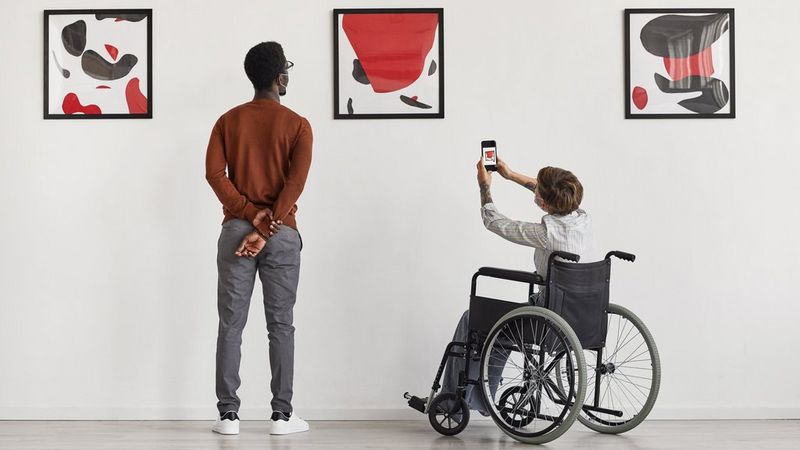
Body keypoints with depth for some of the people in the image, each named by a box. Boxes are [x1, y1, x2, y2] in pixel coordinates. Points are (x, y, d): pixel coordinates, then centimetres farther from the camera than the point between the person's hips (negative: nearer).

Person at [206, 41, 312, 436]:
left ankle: (228, 414, 3)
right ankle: (282, 414, 5)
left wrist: (250, 214, -7)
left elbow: (214, 173, -5)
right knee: (281, 325, 4)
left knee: (230, 325, 3)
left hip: (236, 229, 2)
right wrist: (267, 228, -13)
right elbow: (295, 182, -12)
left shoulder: (228, 121, 6)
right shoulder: (297, 125, -2)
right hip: (282, 233, -2)